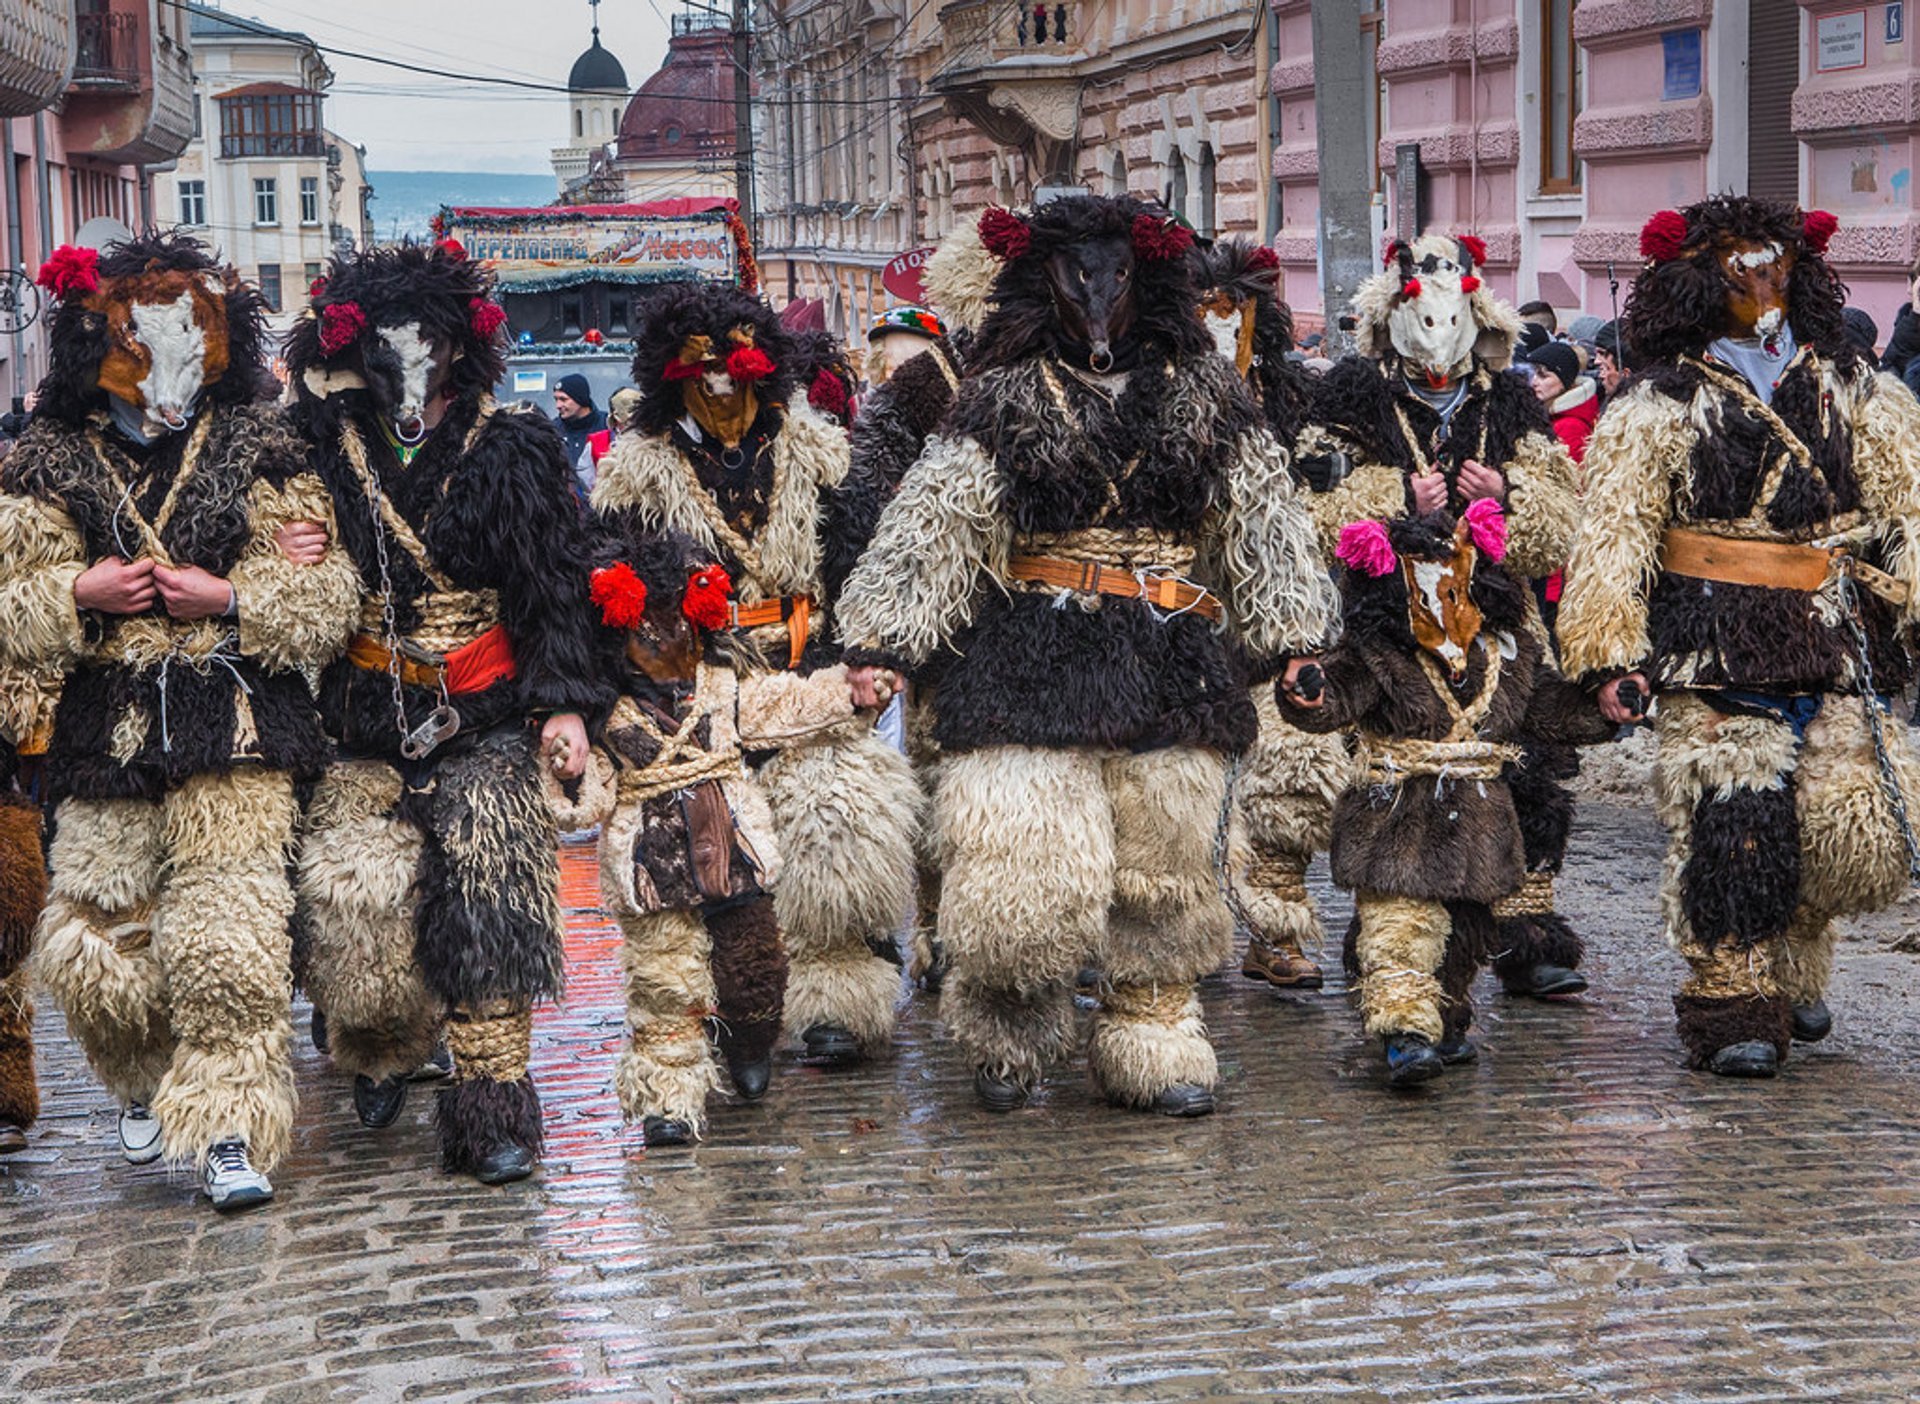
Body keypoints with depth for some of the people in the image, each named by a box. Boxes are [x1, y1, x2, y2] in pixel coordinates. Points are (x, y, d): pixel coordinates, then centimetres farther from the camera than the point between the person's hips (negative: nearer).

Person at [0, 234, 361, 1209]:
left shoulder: (258, 452, 5)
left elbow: (324, 600, 3)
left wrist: (231, 600, -12)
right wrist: (78, 595, -11)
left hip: (235, 729, -2)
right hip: (108, 727, 2)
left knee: (228, 938, -10)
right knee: (93, 942, 1)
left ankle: (228, 1128, 1)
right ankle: (144, 1085, 29)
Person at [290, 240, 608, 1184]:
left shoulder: (514, 452, 4)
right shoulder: (329, 452, 7)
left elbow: (556, 585, 2)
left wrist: (564, 702, -6)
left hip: (484, 716, -1)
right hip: (366, 718, 1)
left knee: (488, 885, -13)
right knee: (353, 889, -11)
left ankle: (491, 1106, -8)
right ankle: (381, 1054, 18)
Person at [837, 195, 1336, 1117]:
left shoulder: (1200, 398, 11)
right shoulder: (1005, 401, 5)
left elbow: (1262, 519, 15)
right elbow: (931, 524, 1)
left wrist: (1290, 640, 10)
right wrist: (881, 639, -7)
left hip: (1166, 660, 2)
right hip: (1033, 655, -2)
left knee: (1160, 861, 5)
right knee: (1022, 863, -8)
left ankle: (1154, 1043, 18)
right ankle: (1007, 1043, 13)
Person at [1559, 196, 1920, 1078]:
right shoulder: (1658, 404, 3)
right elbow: (1613, 534, 0)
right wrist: (1611, 653, -7)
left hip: (1840, 636, 3)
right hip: (1715, 642, -3)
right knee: (1730, 822, -10)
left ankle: (1795, 965, 24)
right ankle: (1735, 1003, 3)